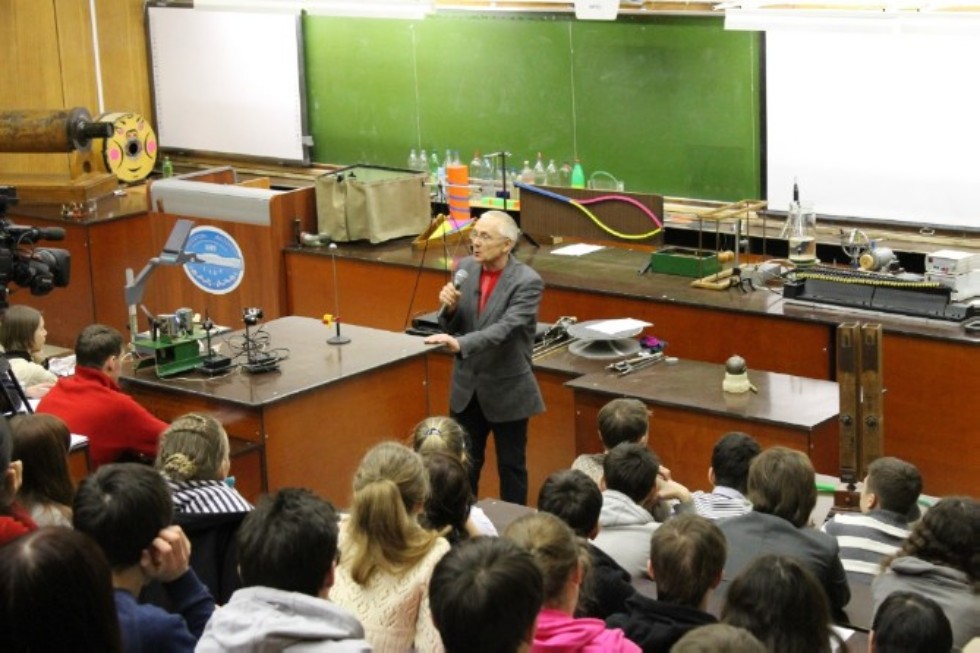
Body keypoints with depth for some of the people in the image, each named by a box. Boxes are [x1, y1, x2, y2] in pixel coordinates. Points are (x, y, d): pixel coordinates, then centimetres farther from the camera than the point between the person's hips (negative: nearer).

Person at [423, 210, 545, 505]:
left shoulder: (527, 282, -18)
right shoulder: (465, 268, -1)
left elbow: (504, 328, -30)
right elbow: (452, 326, 5)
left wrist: (460, 343, -43)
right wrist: (450, 307, -18)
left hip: (507, 389, -5)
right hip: (467, 386, 5)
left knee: (511, 467, 10)